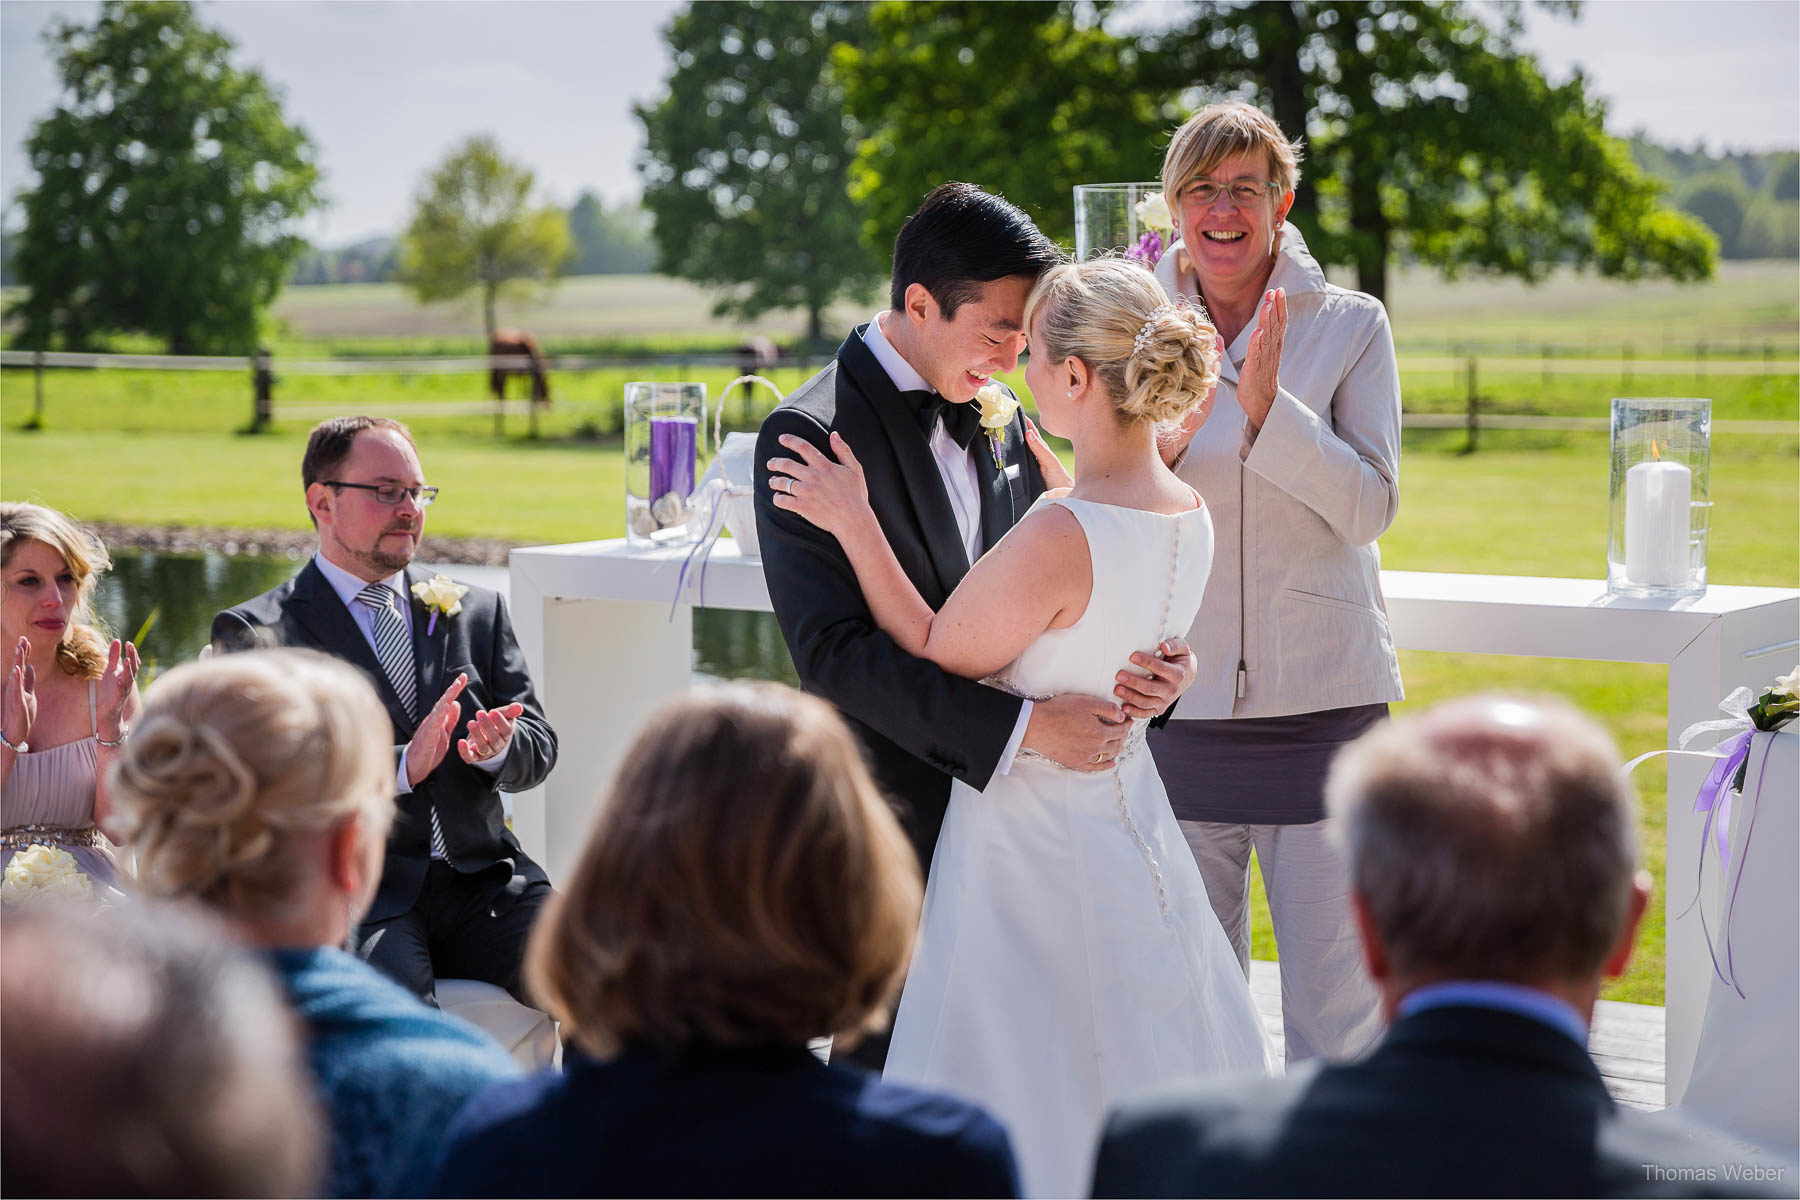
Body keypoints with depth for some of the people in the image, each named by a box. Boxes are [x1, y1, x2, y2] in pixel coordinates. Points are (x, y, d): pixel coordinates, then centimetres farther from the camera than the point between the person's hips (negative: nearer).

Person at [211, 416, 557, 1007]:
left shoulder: (476, 612, 20)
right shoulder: (255, 632, 5)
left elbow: (540, 745, 16)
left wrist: (498, 748, -8)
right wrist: (402, 767, -17)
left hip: (480, 881, 4)